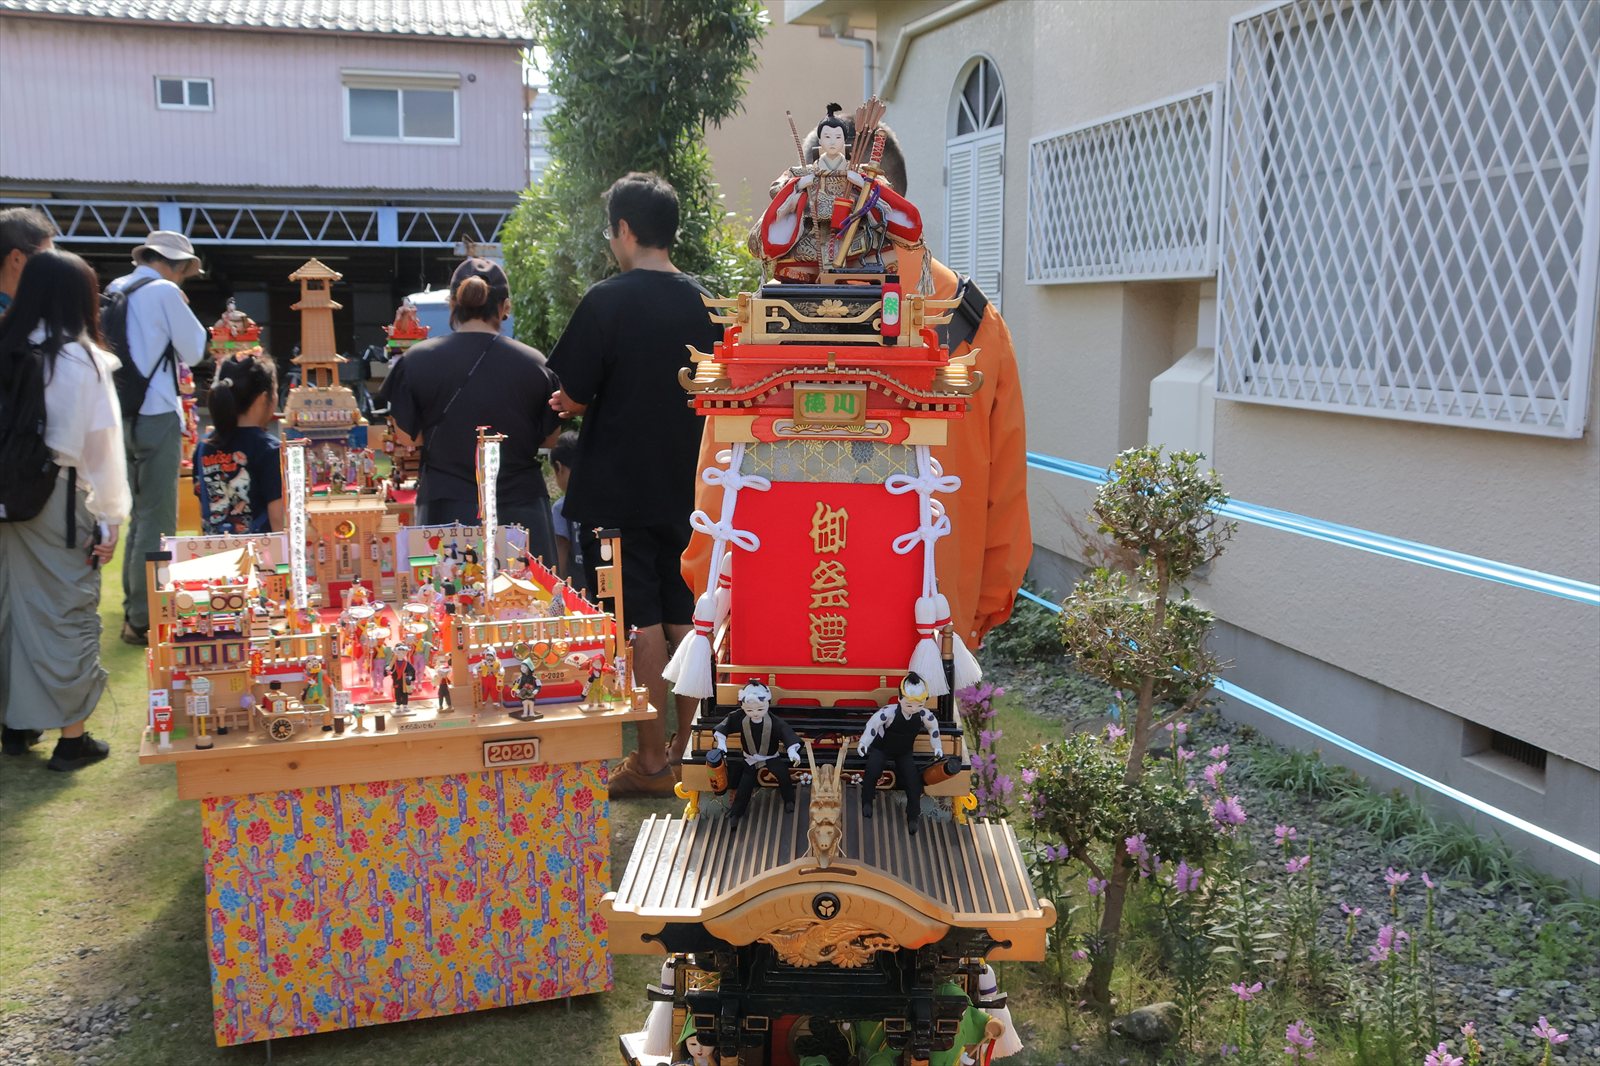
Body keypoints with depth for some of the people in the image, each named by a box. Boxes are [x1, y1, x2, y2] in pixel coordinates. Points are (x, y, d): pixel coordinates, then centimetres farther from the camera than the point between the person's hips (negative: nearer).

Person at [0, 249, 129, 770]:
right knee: (68, 612, 3)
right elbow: (102, 444, -10)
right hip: (61, 499, -5)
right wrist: (110, 517, -2)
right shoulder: (82, 360, -12)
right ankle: (72, 737, 10)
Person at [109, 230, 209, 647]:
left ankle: (133, 609, 26)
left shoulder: (115, 292, 14)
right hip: (156, 416, -8)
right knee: (158, 522, -5)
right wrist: (184, 312, 7)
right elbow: (194, 352, -4)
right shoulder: (164, 292, -9)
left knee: (140, 516, 18)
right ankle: (145, 620, -4)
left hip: (125, 414, 8)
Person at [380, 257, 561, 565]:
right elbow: (549, 436, 5)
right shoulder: (532, 364, -5)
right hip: (521, 510, 0)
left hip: (447, 511, 0)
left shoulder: (418, 360, -5)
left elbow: (407, 436, 3)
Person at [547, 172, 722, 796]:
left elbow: (574, 397, -13)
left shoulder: (608, 300, -12)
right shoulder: (704, 303, 5)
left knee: (642, 623, 0)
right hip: (688, 487, 5)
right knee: (686, 618, 13)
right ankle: (689, 749, 21)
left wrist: (569, 404, 9)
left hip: (621, 488, -5)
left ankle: (651, 761, 7)